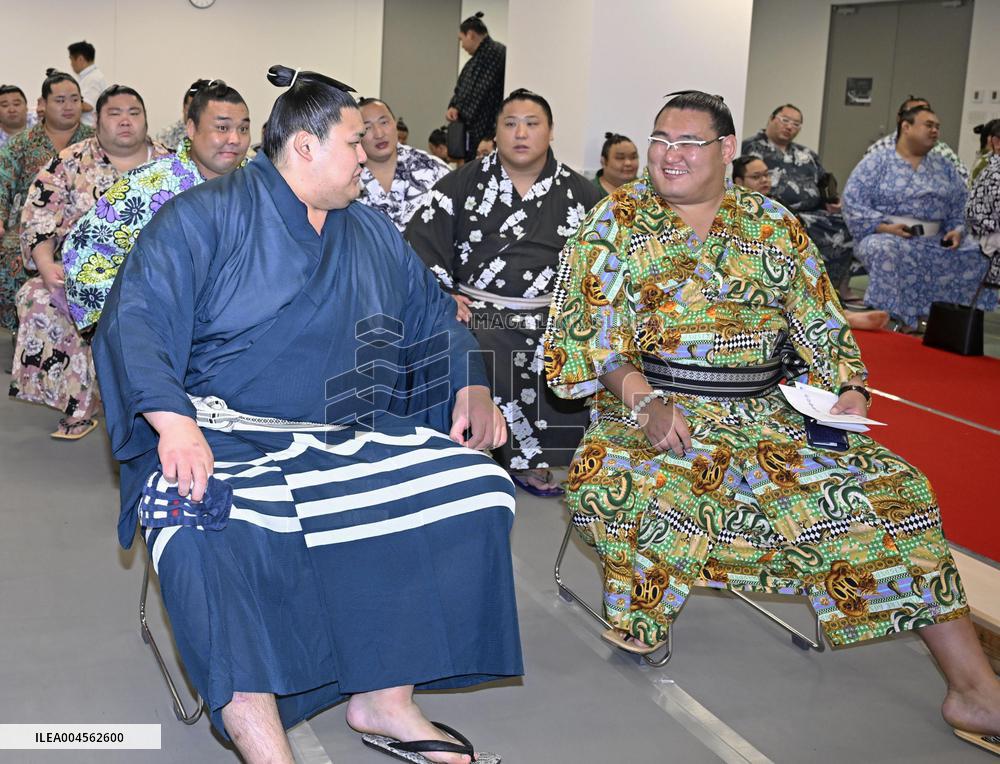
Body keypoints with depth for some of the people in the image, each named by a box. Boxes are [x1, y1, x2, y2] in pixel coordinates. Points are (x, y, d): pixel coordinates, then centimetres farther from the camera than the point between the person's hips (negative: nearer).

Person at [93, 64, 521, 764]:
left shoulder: (375, 235, 19)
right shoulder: (204, 216, -1)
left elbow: (434, 315, 27)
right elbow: (137, 321, -11)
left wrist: (472, 386, 8)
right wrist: (174, 423, -27)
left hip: (350, 442, 5)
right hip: (226, 440, -5)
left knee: (474, 487, -16)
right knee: (204, 529, -38)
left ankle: (386, 701, -8)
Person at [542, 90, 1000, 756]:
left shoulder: (775, 227, 12)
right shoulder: (616, 222, 4)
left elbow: (821, 326, 13)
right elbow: (594, 328, -6)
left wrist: (851, 389, -6)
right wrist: (643, 402, -21)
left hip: (768, 415, 3)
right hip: (650, 409, -2)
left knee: (884, 487, -14)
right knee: (619, 482, -36)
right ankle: (640, 627, -8)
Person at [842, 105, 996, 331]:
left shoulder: (944, 167, 18)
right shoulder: (876, 162, 3)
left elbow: (961, 207, 16)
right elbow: (852, 202, -6)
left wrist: (956, 231, -5)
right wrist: (885, 227, -18)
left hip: (935, 241, 5)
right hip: (886, 236, -4)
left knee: (974, 256, -19)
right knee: (886, 249, -39)